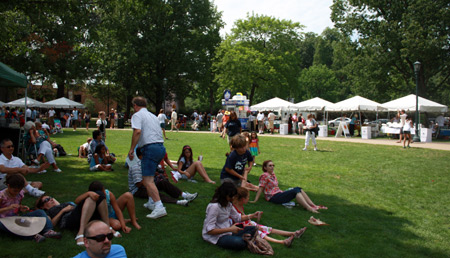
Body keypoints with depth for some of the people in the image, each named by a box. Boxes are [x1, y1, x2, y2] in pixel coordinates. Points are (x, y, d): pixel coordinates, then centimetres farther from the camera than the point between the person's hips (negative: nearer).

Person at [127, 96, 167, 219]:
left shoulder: (137, 115, 0)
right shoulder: (153, 116, 24)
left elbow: (137, 131, -17)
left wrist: (131, 149, -13)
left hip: (150, 148, -9)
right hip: (161, 147, 9)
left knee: (148, 180, -11)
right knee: (149, 177, 25)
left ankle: (159, 207, -21)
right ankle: (152, 201, 31)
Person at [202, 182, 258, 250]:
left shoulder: (228, 204, 5)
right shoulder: (214, 206, -24)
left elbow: (238, 217, 17)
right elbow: (210, 230, -26)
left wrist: (252, 216, 1)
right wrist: (230, 229, -28)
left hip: (228, 231, 9)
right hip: (216, 236, -9)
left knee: (253, 229, 1)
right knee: (240, 243, -31)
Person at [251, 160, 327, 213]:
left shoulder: (273, 174, 17)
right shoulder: (264, 176, -10)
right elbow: (261, 188, -14)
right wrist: (255, 200, -16)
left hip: (279, 193, 9)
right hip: (273, 197, -9)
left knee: (298, 189, -8)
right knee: (295, 191, -24)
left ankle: (313, 205, -15)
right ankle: (309, 208, -37)